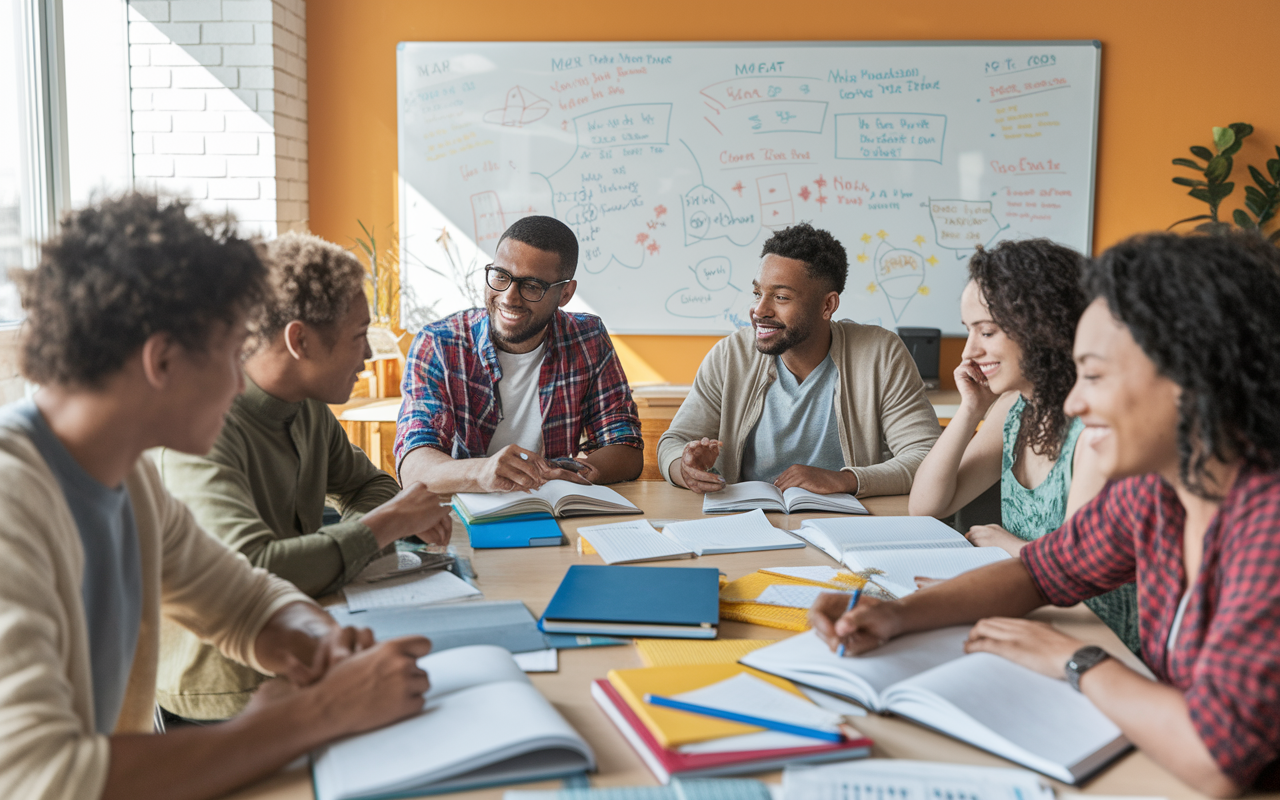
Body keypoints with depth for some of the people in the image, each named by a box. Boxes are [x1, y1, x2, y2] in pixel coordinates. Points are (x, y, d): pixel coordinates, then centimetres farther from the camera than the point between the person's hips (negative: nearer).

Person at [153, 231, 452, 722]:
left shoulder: (309, 410, 4)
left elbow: (364, 484, 21)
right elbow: (252, 572, -35)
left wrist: (406, 516, -2)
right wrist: (385, 524, -23)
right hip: (227, 695, -7)